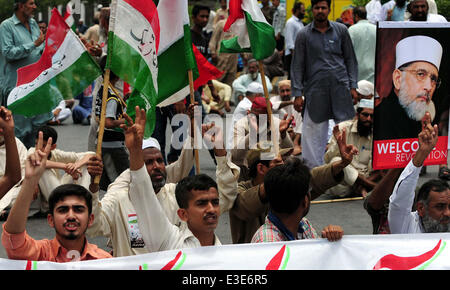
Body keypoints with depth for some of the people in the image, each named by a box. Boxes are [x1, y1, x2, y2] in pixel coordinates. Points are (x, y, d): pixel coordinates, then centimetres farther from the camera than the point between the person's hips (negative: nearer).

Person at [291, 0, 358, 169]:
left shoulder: (341, 30, 8)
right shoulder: (304, 35, 5)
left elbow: (350, 59, 12)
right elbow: (297, 65, 5)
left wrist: (353, 86, 4)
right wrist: (297, 94, 0)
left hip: (340, 86, 1)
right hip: (315, 88, -1)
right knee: (314, 130, -1)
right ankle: (314, 167, 10)